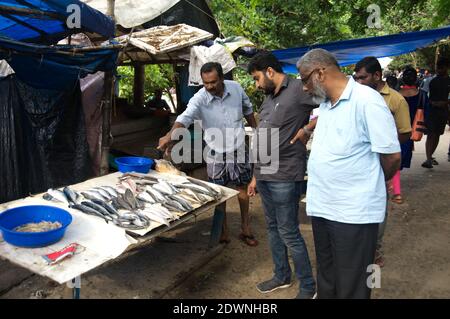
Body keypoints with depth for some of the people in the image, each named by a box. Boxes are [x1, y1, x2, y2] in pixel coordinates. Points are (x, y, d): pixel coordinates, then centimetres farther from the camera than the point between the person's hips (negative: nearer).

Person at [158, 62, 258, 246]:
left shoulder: (236, 88, -10)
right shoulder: (199, 99, -20)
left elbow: (247, 109, 9)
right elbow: (185, 118, -36)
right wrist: (169, 136, -54)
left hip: (238, 149, 2)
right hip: (216, 153, -2)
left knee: (242, 188, 12)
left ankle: (246, 228, 28)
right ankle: (223, 231, 26)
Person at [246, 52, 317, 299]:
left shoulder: (297, 89, -12)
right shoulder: (268, 98, 14)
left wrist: (306, 128, -22)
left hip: (284, 178, -8)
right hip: (265, 176, 9)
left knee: (289, 233, 1)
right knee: (272, 228, 18)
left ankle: (308, 286, 20)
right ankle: (282, 275, 36)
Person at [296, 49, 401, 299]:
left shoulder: (366, 100, -17)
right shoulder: (325, 103, 9)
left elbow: (392, 156, -13)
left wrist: (370, 184, 2)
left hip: (354, 212, -8)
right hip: (321, 206, 8)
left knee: (351, 287, 8)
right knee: (326, 279, 22)